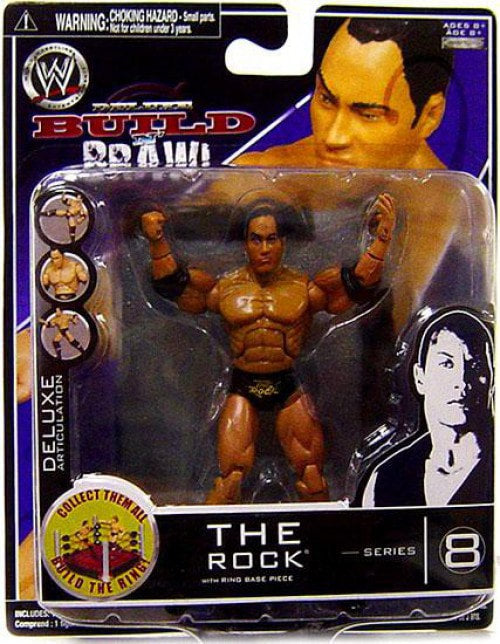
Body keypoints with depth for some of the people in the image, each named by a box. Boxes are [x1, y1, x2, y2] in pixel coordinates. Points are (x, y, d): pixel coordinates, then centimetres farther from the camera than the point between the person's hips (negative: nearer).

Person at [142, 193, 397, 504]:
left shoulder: (305, 288, 2)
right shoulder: (226, 289, 3)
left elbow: (358, 283, -4)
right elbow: (173, 285, -2)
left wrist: (382, 238, -14)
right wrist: (158, 243, -16)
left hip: (289, 387, 1)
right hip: (243, 388, 0)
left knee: (312, 476, 6)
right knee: (231, 477, -3)